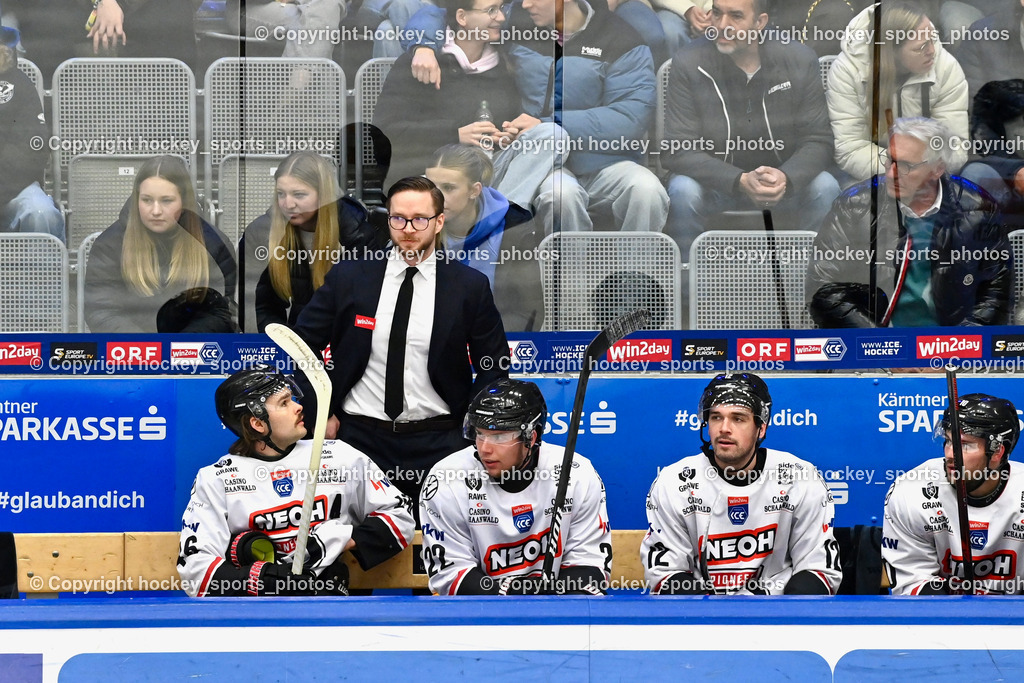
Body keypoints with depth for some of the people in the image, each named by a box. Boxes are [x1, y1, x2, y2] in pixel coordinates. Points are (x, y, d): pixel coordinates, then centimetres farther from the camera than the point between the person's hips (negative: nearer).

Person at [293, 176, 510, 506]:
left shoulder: (470, 286, 1)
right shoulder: (348, 277, 2)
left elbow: (494, 368, 8)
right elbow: (301, 345, 10)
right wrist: (320, 413, 5)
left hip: (437, 441, -1)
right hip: (360, 437, 1)